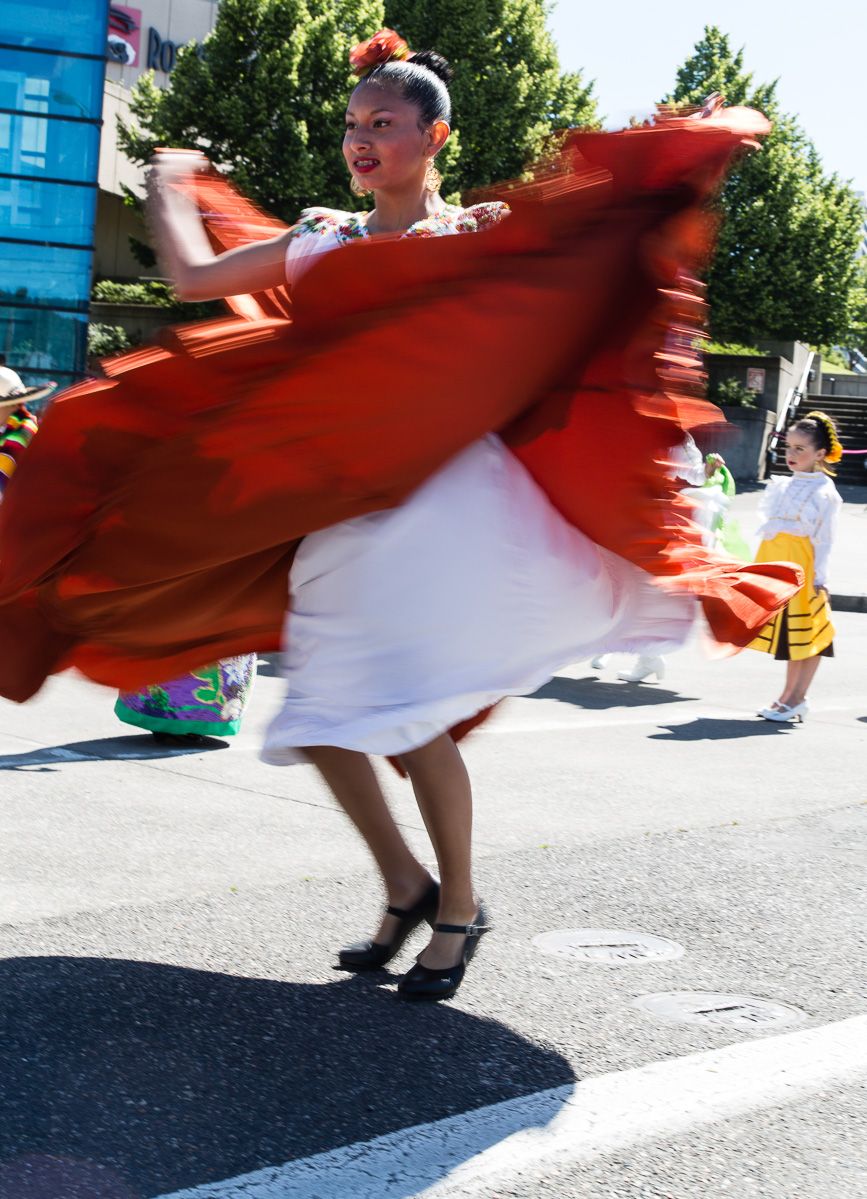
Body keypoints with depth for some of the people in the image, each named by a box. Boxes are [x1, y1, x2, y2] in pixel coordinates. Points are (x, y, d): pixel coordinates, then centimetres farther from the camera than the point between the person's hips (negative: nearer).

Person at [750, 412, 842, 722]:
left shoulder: (823, 490, -7)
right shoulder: (782, 485, 13)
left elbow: (824, 539, -11)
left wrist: (819, 577, -16)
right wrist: (760, 568, 17)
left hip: (803, 566, -7)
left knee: (806, 633, -2)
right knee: (787, 632, 11)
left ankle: (795, 699, 0)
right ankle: (790, 696, 17)